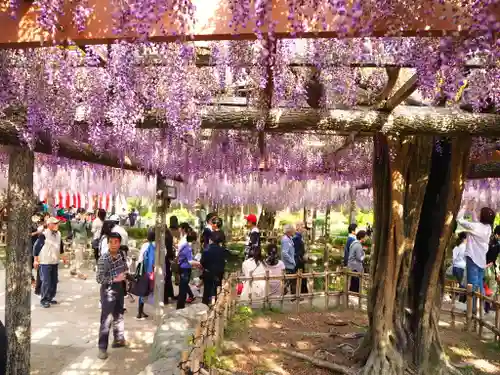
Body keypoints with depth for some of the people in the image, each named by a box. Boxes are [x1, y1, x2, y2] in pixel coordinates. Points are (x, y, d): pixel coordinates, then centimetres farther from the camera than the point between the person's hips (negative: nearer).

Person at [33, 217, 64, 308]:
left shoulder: (58, 234, 7)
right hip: (45, 262, -7)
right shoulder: (43, 235, -15)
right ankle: (44, 300, 4)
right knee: (46, 282, -6)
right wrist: (36, 260, -12)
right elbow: (36, 247, -12)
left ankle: (50, 298, 23)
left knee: (54, 281, 11)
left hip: (55, 262, 7)